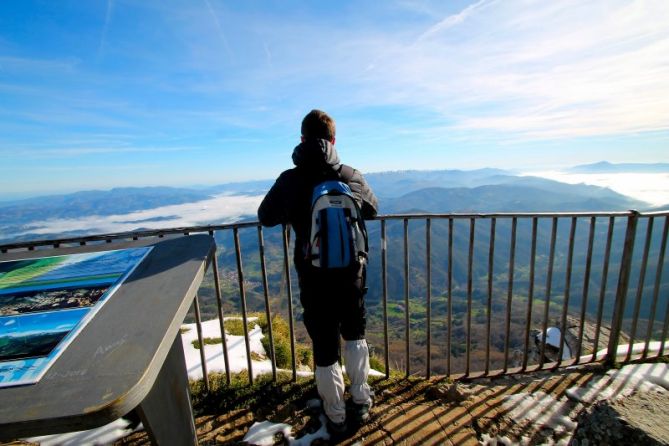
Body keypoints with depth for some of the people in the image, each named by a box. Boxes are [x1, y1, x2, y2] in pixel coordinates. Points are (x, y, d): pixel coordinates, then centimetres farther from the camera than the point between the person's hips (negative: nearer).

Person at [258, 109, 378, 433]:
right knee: (354, 336, 26)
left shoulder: (290, 180, -10)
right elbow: (372, 209, 12)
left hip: (314, 279, -2)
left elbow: (266, 217, 4)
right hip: (352, 273, 3)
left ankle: (335, 417, 36)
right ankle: (360, 402, 41)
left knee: (325, 349, 16)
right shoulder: (352, 176, -5)